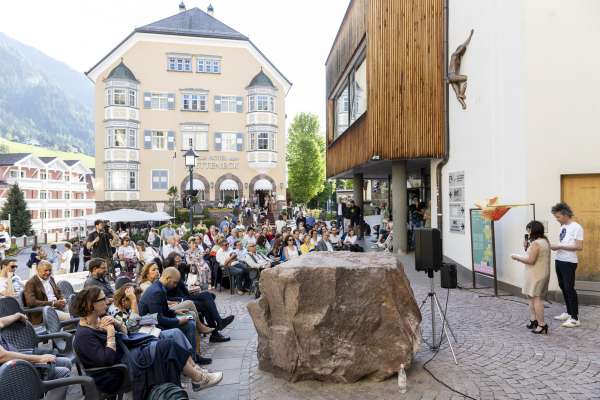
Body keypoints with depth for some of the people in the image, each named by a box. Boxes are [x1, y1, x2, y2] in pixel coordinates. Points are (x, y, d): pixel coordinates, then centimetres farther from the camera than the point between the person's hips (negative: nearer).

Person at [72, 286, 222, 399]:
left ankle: (195, 370, -8)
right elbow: (107, 359, -26)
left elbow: (124, 333, 13)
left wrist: (117, 323, -6)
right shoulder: (84, 335, -18)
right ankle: (198, 379, -10)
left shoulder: (99, 319, 8)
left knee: (174, 336, -2)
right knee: (166, 346, -22)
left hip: (128, 350, 9)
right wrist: (110, 334, -19)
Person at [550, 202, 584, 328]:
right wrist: (555, 247, 0)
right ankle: (569, 313, 28)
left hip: (569, 262, -9)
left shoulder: (576, 227, -14)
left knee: (569, 289, -5)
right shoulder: (563, 227, 12)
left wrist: (560, 246, -20)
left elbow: (579, 247, -19)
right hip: (559, 261, 9)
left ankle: (575, 318, 2)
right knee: (563, 287, 15)